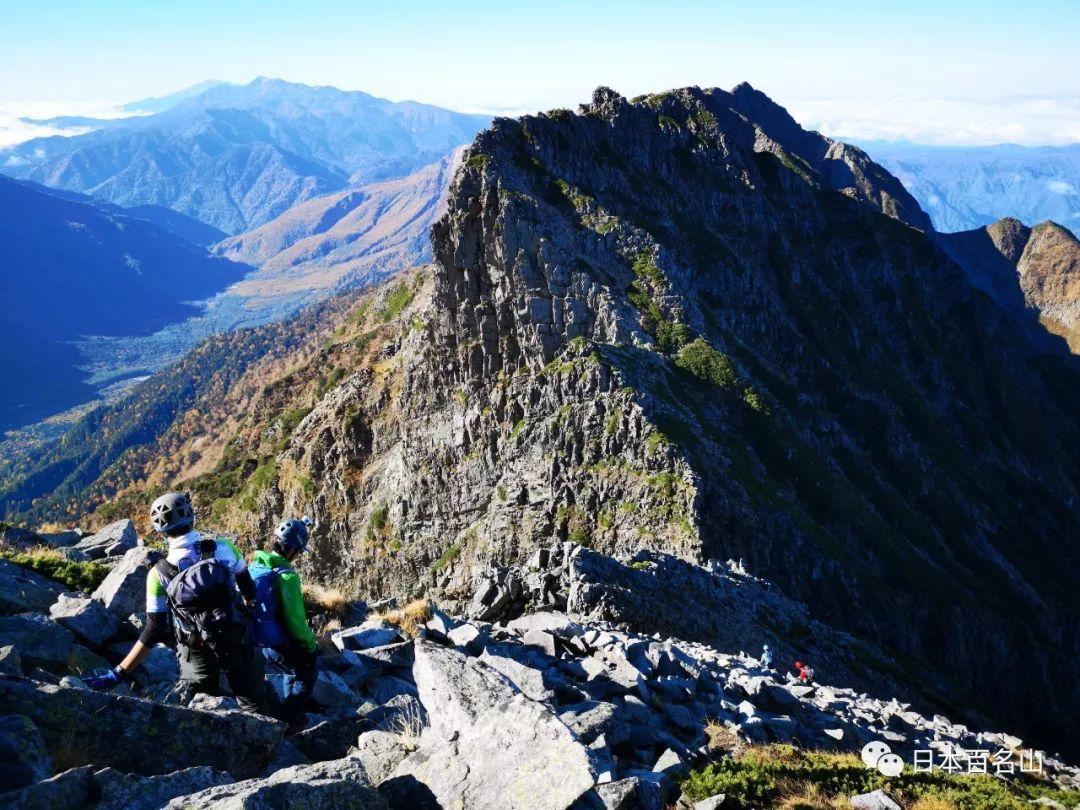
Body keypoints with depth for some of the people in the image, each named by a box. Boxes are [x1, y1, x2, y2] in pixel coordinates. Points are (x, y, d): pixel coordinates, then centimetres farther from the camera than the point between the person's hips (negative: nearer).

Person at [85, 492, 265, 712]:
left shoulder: (158, 574, -14)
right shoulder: (222, 547, -13)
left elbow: (154, 632, -11)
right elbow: (249, 591, 1)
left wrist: (118, 673, -4)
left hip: (197, 654, 0)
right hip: (237, 642, 0)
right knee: (252, 707, 16)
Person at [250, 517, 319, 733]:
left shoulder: (254, 566, 0)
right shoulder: (287, 575, -24)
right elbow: (295, 618, -23)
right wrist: (311, 644, -7)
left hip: (258, 640, 8)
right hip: (281, 643, -8)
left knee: (294, 670, 31)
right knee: (307, 674, 18)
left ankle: (290, 711, 39)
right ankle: (291, 721, 15)